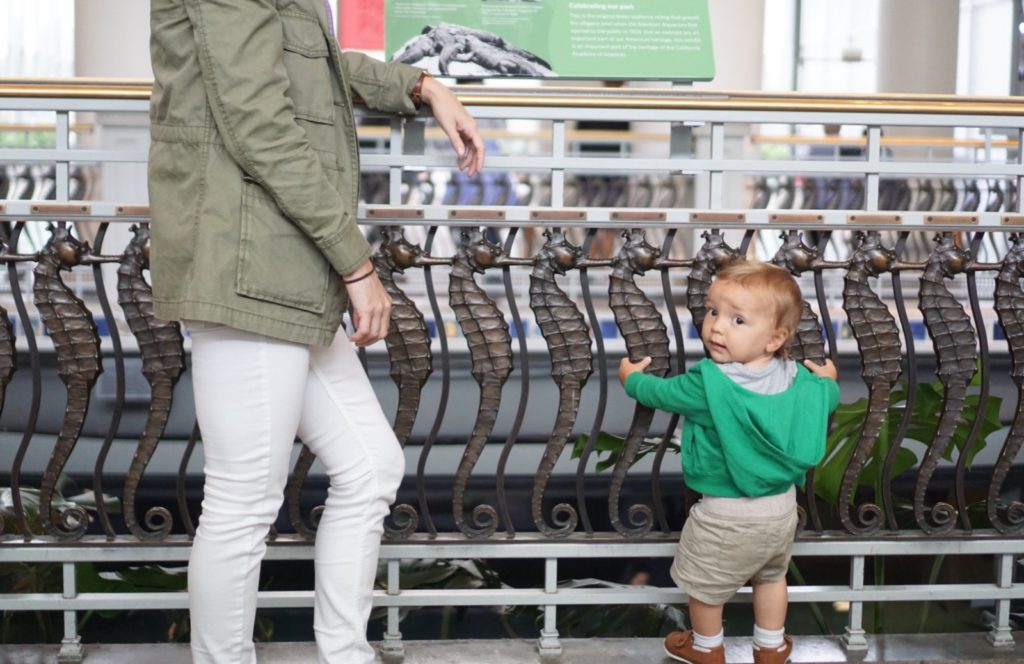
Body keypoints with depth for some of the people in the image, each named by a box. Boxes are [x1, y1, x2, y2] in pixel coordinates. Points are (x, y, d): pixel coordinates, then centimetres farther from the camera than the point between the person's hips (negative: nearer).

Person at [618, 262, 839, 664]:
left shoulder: (709, 383, -26)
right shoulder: (798, 379, -10)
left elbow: (660, 394, -10)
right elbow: (829, 397, 11)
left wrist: (632, 378, 11)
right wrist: (827, 379, 34)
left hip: (727, 514, -6)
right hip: (782, 508, 6)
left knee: (705, 585, 19)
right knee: (771, 575, 29)